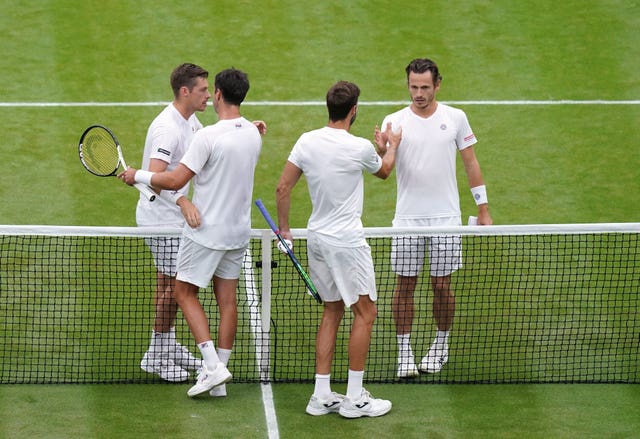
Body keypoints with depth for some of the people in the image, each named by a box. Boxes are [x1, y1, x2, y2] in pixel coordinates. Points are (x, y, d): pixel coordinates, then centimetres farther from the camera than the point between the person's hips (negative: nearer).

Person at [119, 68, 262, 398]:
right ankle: (219, 371, 14)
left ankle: (213, 366, -8)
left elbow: (174, 181, -22)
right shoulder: (253, 134, 2)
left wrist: (137, 176, -8)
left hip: (206, 231, -7)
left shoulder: (208, 136, -22)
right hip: (238, 230, 7)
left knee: (185, 294, 4)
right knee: (227, 299, 10)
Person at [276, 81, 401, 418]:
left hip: (317, 238, 6)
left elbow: (282, 188, 2)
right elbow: (384, 171, 9)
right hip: (347, 241, -6)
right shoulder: (360, 148, -14)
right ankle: (354, 397, 4)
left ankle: (321, 396, 15)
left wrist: (284, 228, 15)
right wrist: (391, 147, 30)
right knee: (365, 312, 4)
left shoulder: (307, 142, -2)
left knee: (332, 312, 15)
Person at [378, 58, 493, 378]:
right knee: (405, 285, 2)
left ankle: (440, 346, 23)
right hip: (407, 219, 0)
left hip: (445, 218, 0)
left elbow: (470, 163, 9)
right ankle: (404, 352, 9)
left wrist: (483, 209, 8)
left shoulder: (455, 118, 1)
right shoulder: (394, 122, -2)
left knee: (441, 286, 5)